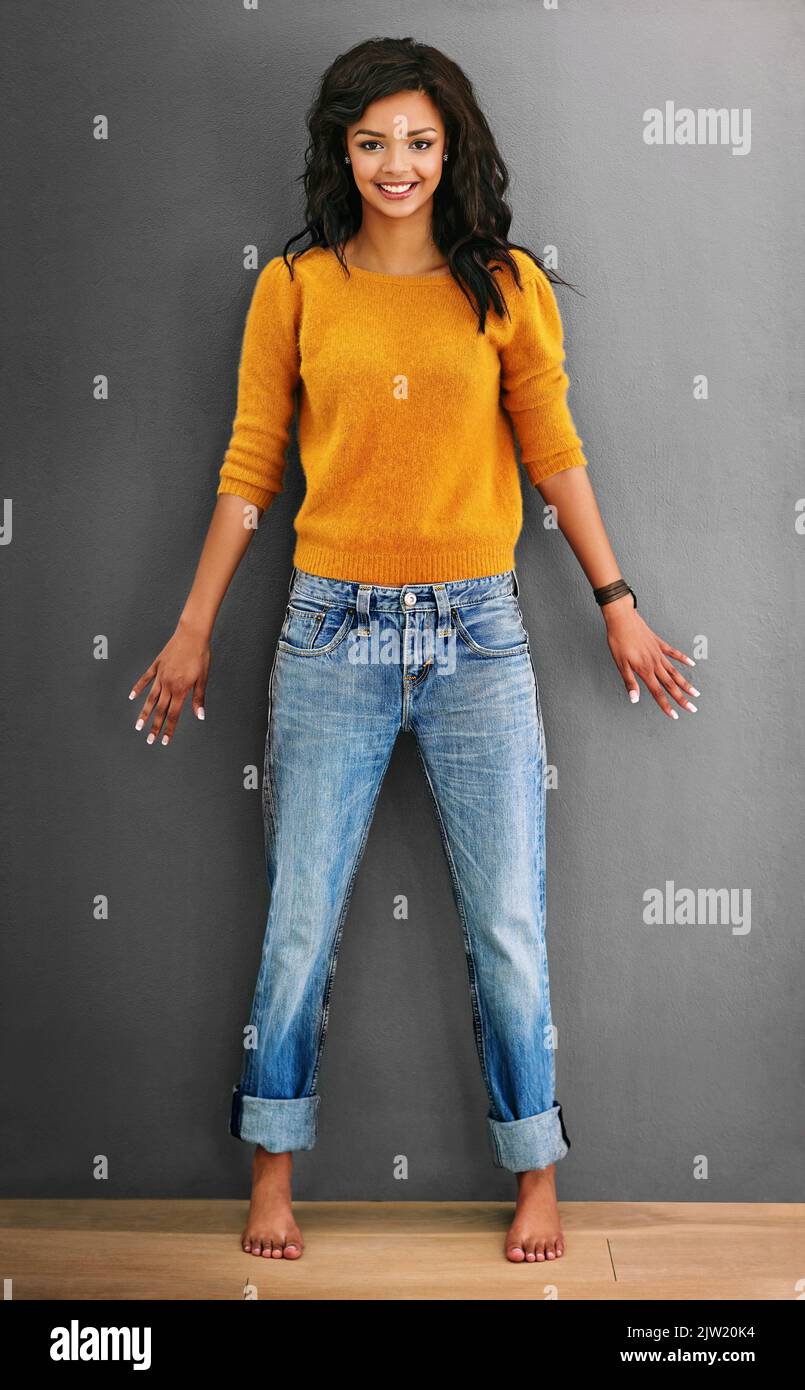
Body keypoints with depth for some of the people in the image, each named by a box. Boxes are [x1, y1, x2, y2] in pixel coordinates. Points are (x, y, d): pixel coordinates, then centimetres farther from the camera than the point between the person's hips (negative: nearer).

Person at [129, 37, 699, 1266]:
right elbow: (250, 466, 6)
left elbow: (554, 452, 8)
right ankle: (274, 1177, 24)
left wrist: (618, 604, 6)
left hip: (478, 635, 0)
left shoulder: (509, 286, 4)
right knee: (301, 922, 6)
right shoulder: (295, 288, 4)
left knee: (510, 928, 5)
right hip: (332, 633, 0)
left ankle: (537, 1183, 23)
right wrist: (195, 630, 6)